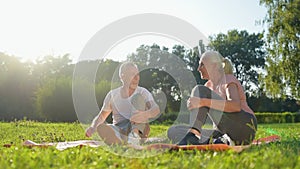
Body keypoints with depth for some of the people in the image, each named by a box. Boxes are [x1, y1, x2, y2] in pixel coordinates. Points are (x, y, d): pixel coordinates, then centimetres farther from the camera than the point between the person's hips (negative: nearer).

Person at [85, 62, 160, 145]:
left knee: (138, 97, -21)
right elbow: (102, 115, 19)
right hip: (119, 132, 2)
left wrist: (146, 114, -43)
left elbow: (156, 109, -18)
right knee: (101, 127, -30)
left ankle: (135, 135, -38)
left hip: (138, 129, -1)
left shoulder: (143, 92, 1)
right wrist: (93, 127, -4)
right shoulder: (112, 95, 9)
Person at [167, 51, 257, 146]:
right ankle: (218, 142, -25)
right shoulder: (209, 85, 18)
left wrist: (203, 102, -34)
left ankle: (191, 135, -35)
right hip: (224, 132, 8)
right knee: (173, 131, -5)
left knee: (200, 90, -19)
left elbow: (236, 106, -27)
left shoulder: (229, 80, -4)